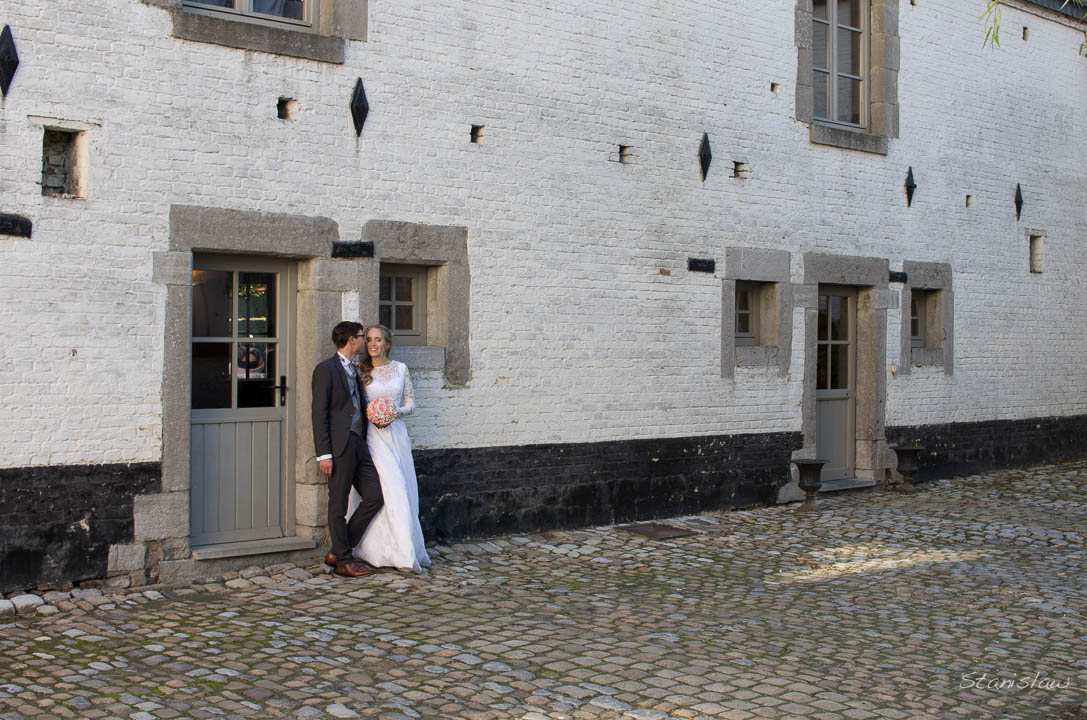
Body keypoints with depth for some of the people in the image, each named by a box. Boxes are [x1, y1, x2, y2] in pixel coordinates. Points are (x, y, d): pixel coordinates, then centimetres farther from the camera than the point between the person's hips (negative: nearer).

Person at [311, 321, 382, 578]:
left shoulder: (355, 370, 20)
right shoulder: (326, 369, -5)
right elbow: (319, 414, -10)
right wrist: (323, 453, -15)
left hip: (359, 443, 8)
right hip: (339, 445, -8)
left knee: (374, 496, 4)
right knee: (338, 504, 0)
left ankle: (338, 551, 13)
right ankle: (344, 560, 9)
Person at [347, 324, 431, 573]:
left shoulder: (400, 369, 9)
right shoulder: (361, 371, 2)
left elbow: (410, 402, 11)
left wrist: (395, 412, -7)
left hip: (396, 433, 3)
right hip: (373, 436, -3)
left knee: (404, 489, 3)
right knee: (392, 489, -12)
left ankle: (411, 550, 13)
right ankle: (404, 554, -11)